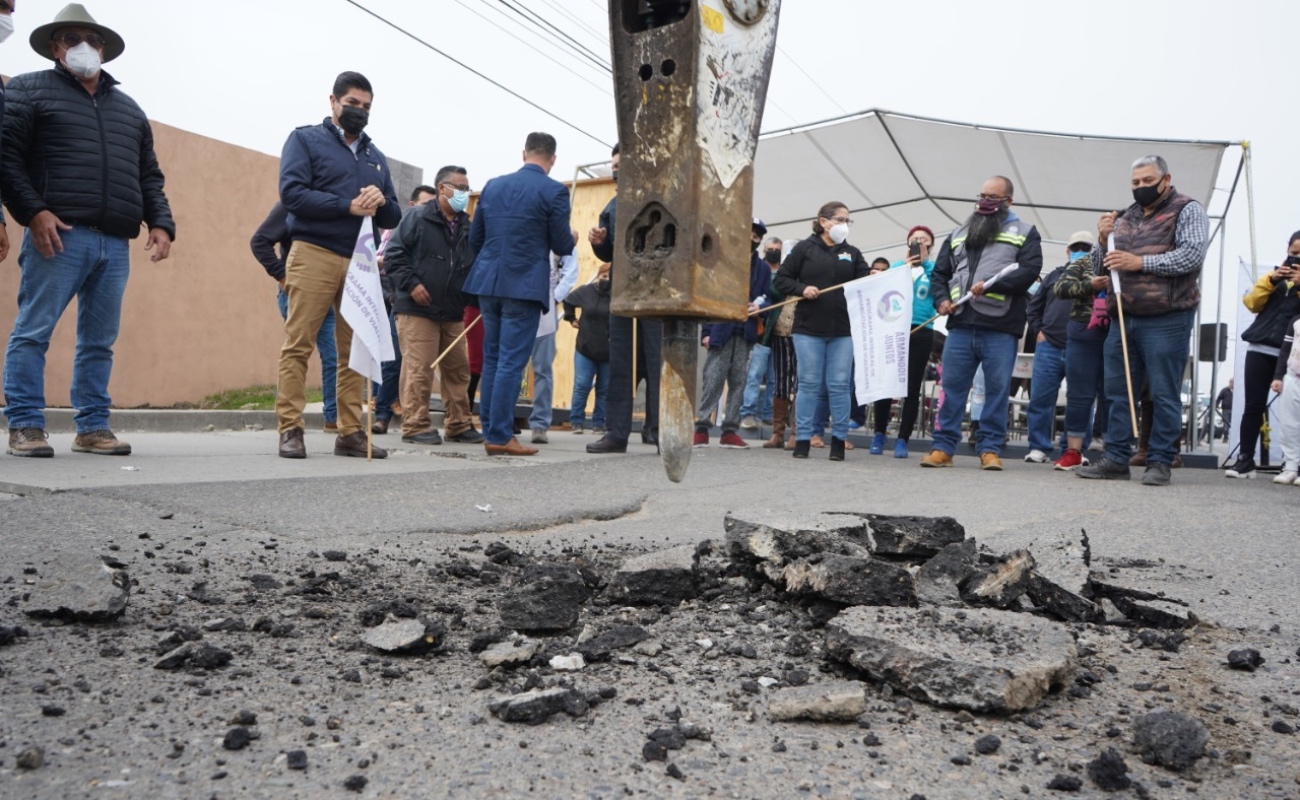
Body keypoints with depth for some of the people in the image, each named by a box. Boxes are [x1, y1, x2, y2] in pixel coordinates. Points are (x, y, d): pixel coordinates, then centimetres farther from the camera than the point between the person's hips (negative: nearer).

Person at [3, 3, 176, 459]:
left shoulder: (128, 108, 25)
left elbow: (149, 176, 23)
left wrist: (160, 222, 7)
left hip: (116, 243, 4)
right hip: (59, 234, -4)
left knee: (100, 340, 5)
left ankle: (93, 427, 10)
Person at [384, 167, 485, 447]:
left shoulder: (467, 226, 15)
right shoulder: (418, 216, -1)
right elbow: (394, 254, -7)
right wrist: (411, 284, -16)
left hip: (453, 313, 6)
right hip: (417, 309, -6)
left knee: (458, 370, 9)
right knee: (419, 369, -6)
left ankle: (459, 425, 19)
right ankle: (416, 426, 1)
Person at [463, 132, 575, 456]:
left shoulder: (493, 186, 10)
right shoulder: (554, 191, -6)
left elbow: (475, 239, 14)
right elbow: (562, 246, -4)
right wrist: (571, 235, 18)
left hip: (488, 282, 5)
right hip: (524, 285, -5)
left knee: (492, 359, 13)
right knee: (512, 362, -3)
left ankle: (489, 431, 18)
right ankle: (500, 436, -1)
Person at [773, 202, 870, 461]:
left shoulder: (852, 253, 12)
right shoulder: (805, 248, 3)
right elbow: (781, 279, 2)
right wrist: (802, 289, -13)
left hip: (843, 331, 2)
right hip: (809, 328, -2)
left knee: (839, 385, 3)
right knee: (809, 384, 3)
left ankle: (838, 439, 11)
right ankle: (802, 439, 10)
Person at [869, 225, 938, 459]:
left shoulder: (935, 268, 11)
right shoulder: (897, 265, 14)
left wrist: (925, 261, -12)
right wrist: (905, 268, -6)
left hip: (922, 332, -1)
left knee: (912, 387, 0)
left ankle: (903, 439, 6)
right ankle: (879, 435, 11)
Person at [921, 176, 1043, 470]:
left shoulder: (1025, 233, 10)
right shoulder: (959, 234, 22)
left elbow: (1030, 270, -6)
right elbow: (939, 273, 22)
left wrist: (991, 285, -17)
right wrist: (942, 298, 2)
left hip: (1000, 327, -3)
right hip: (961, 324, 3)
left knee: (997, 389, 0)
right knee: (952, 386, 2)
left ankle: (990, 448, 8)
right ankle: (943, 446, 7)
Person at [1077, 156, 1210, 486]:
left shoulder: (1188, 211, 2)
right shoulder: (1124, 217, 18)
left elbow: (1192, 256, -13)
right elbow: (1099, 266, 20)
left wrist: (1140, 262, -17)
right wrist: (1103, 241, 1)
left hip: (1166, 320, -6)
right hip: (1123, 318, 6)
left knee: (1164, 395, -2)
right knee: (1117, 392, 6)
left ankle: (1160, 462, 5)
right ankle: (1116, 459, 12)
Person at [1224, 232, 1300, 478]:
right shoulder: (1276, 275, 20)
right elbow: (1252, 303, 8)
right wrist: (1271, 280, -3)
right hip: (1261, 349, 2)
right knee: (1253, 406, -1)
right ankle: (1245, 459, 3)